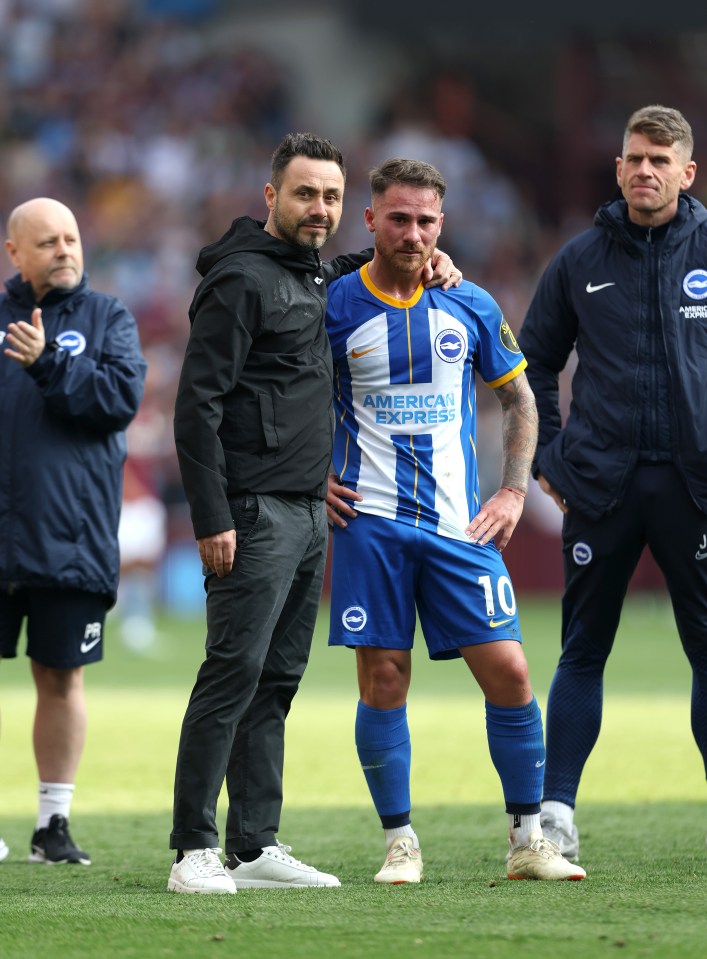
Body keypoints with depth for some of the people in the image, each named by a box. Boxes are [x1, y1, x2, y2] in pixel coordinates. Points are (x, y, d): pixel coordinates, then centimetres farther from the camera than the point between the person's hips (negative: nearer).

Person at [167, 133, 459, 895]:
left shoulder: (313, 279, 16)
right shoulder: (241, 280, -10)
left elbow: (345, 275, 42)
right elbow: (197, 404, -15)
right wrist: (211, 517, -20)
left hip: (308, 512, 9)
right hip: (254, 513, -9)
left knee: (277, 681, 8)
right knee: (234, 674, -12)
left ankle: (255, 846, 10)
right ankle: (194, 852, -11)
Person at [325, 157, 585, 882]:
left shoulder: (470, 306, 6)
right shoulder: (336, 306, -1)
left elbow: (518, 398, 18)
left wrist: (513, 491, 8)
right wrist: (312, 477, -1)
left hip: (459, 523, 2)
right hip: (370, 520, -2)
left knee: (508, 673, -4)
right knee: (383, 679, -3)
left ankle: (528, 841, 6)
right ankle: (399, 841, 8)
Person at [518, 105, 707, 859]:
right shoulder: (581, 260, 7)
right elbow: (535, 362, 16)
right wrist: (547, 456, 7)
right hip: (601, 484, 1)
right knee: (582, 651, 4)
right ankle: (557, 810, 5)